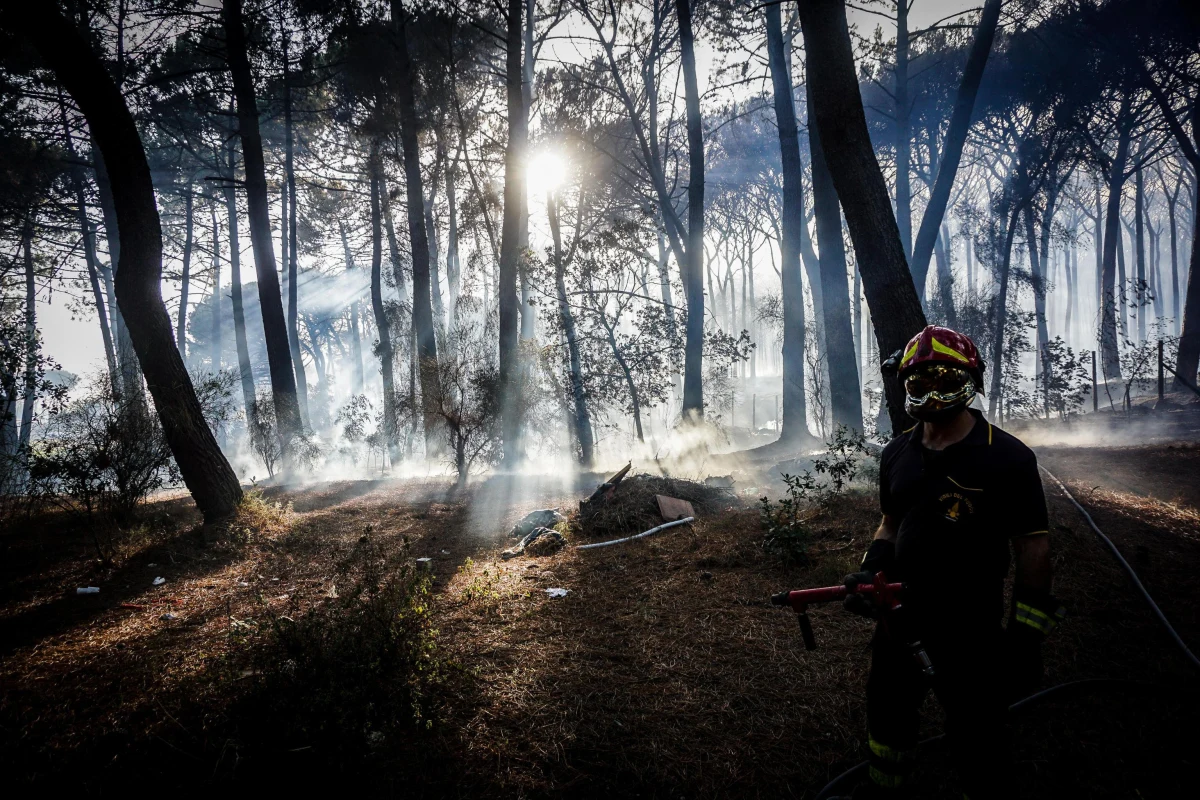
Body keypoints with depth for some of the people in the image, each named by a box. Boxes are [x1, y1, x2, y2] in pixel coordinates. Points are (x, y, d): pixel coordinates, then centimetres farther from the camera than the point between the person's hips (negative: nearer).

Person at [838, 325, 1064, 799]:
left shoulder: (1006, 457, -13)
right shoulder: (897, 453, 3)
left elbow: (1033, 546, -11)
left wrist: (1025, 637, -12)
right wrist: (869, 571, -1)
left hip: (970, 633, -6)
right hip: (899, 620, 6)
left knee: (976, 734, 10)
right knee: (888, 712, 23)